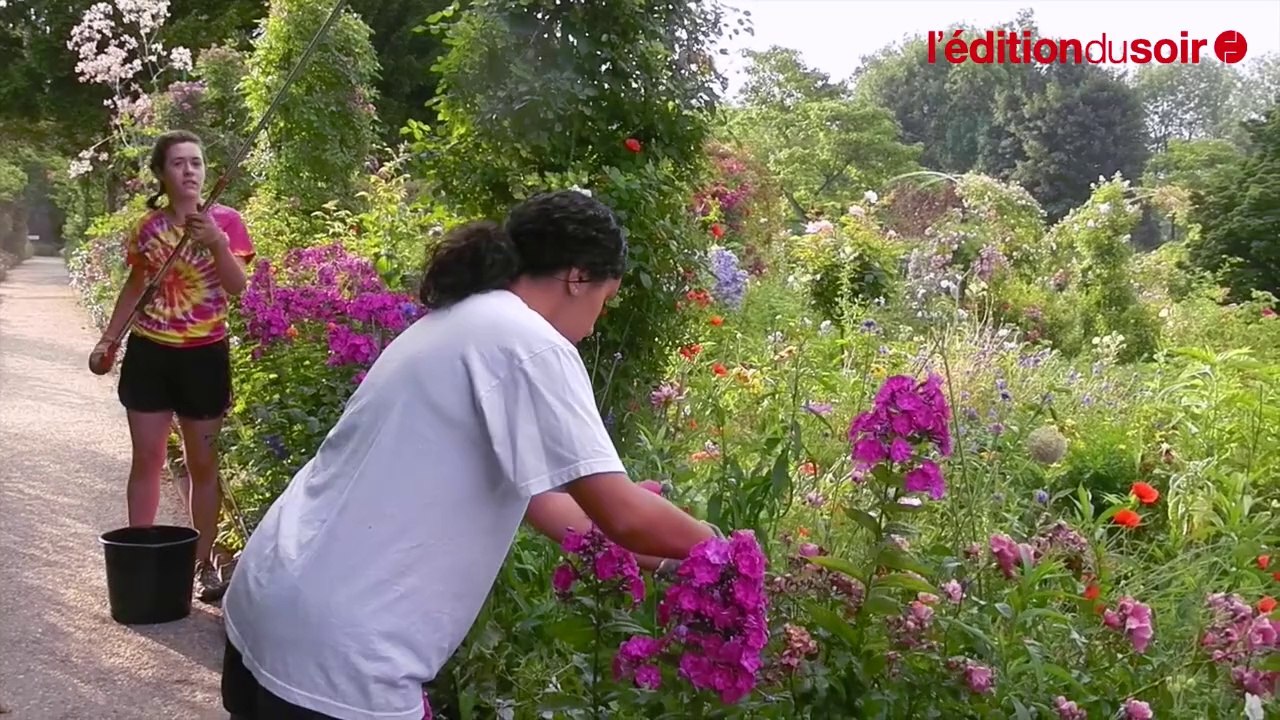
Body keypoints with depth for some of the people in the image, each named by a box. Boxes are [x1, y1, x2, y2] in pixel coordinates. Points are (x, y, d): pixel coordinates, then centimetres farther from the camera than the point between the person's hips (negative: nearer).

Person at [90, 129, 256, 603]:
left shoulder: (225, 221, -4)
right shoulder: (148, 227, 3)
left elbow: (237, 287, -13)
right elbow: (135, 288, 14)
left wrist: (216, 241, -27)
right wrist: (107, 340, 10)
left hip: (204, 356, -2)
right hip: (149, 353, 2)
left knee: (202, 464, 6)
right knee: (147, 460, 6)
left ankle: (205, 564, 16)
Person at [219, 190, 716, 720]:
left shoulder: (462, 323, 14)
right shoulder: (528, 345, -14)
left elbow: (525, 489, 20)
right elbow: (623, 515, -17)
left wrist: (642, 550, 23)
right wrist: (721, 549, 2)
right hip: (335, 645, -9)